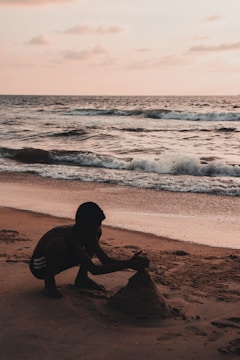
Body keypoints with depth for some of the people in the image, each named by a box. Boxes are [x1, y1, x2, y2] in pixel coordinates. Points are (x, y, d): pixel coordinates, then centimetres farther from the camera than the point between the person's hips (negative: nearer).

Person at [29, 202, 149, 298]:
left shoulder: (88, 233, -9)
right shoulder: (69, 236, -35)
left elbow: (106, 260, -7)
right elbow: (94, 269, -40)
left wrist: (130, 262, -23)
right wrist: (128, 264, -45)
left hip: (56, 263, 8)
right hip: (40, 267, -8)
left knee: (92, 239, 3)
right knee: (58, 243, -43)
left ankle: (82, 278, 6)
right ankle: (49, 283, -17)